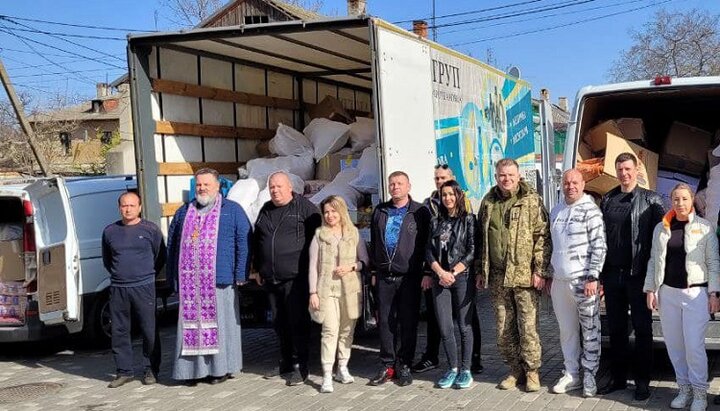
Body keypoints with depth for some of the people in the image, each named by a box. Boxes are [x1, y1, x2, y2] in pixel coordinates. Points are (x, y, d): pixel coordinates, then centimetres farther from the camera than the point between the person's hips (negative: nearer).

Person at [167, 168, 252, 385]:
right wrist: (173, 278, 12)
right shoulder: (184, 212, 16)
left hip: (219, 280, -3)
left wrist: (240, 275, -9)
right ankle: (194, 368, 12)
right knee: (191, 324, 4)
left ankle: (222, 368, 12)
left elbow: (243, 242, -1)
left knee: (220, 324, 2)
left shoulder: (232, 210, 5)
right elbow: (172, 245, 18)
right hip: (189, 282, 3)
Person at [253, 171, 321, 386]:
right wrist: (259, 269, 21)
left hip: (296, 277, -6)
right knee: (279, 322, 13)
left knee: (298, 322, -3)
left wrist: (312, 268, -6)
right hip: (271, 279, 6)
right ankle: (286, 362, 25)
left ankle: (299, 366, 4)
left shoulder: (304, 207, -3)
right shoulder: (266, 211, 16)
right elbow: (257, 242, 24)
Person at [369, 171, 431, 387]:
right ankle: (388, 365, 15)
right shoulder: (380, 211, 13)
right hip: (384, 276, 4)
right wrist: (375, 268, 13)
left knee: (408, 322, 3)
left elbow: (426, 244, -2)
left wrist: (426, 272, -7)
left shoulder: (420, 212, 0)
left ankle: (404, 365, 12)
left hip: (409, 276, -4)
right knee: (385, 320, 6)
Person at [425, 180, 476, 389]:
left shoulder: (469, 219, 2)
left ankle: (466, 370, 11)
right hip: (440, 279, 3)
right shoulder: (436, 221, 13)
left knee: (464, 326, 2)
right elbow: (429, 251, 8)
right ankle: (452, 369, 14)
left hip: (463, 278, -3)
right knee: (445, 327, 2)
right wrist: (440, 272, -8)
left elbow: (472, 252, -5)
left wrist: (453, 273, -11)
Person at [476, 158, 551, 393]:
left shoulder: (531, 201, -2)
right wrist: (481, 271, 14)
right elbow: (482, 239, 17)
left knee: (528, 326, -2)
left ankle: (532, 371, 12)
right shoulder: (488, 203, 12)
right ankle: (516, 370, 21)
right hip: (497, 277, 5)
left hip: (525, 275, -4)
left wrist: (539, 270, -12)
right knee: (504, 329, 9)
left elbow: (543, 237, -6)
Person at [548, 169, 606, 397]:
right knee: (567, 330, 12)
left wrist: (592, 277, -16)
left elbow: (599, 247, -11)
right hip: (559, 281, 6)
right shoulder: (556, 211, 12)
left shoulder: (591, 210, -8)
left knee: (590, 330, 3)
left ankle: (589, 375, 13)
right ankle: (572, 373, 22)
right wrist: (549, 275, 17)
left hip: (583, 281, -6)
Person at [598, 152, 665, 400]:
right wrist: (599, 273, 6)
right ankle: (618, 377, 22)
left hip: (638, 274, -4)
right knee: (616, 328, 11)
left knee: (642, 328, 5)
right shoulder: (607, 200, 10)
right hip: (612, 274, 4)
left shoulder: (650, 200, -2)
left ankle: (642, 381, 14)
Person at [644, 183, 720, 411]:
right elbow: (653, 260, 10)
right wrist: (650, 289, 5)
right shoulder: (661, 228, 8)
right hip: (667, 292, 4)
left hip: (695, 292, -4)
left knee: (694, 346, -6)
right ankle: (684, 389, 21)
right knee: (673, 345, 8)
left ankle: (700, 392, 9)